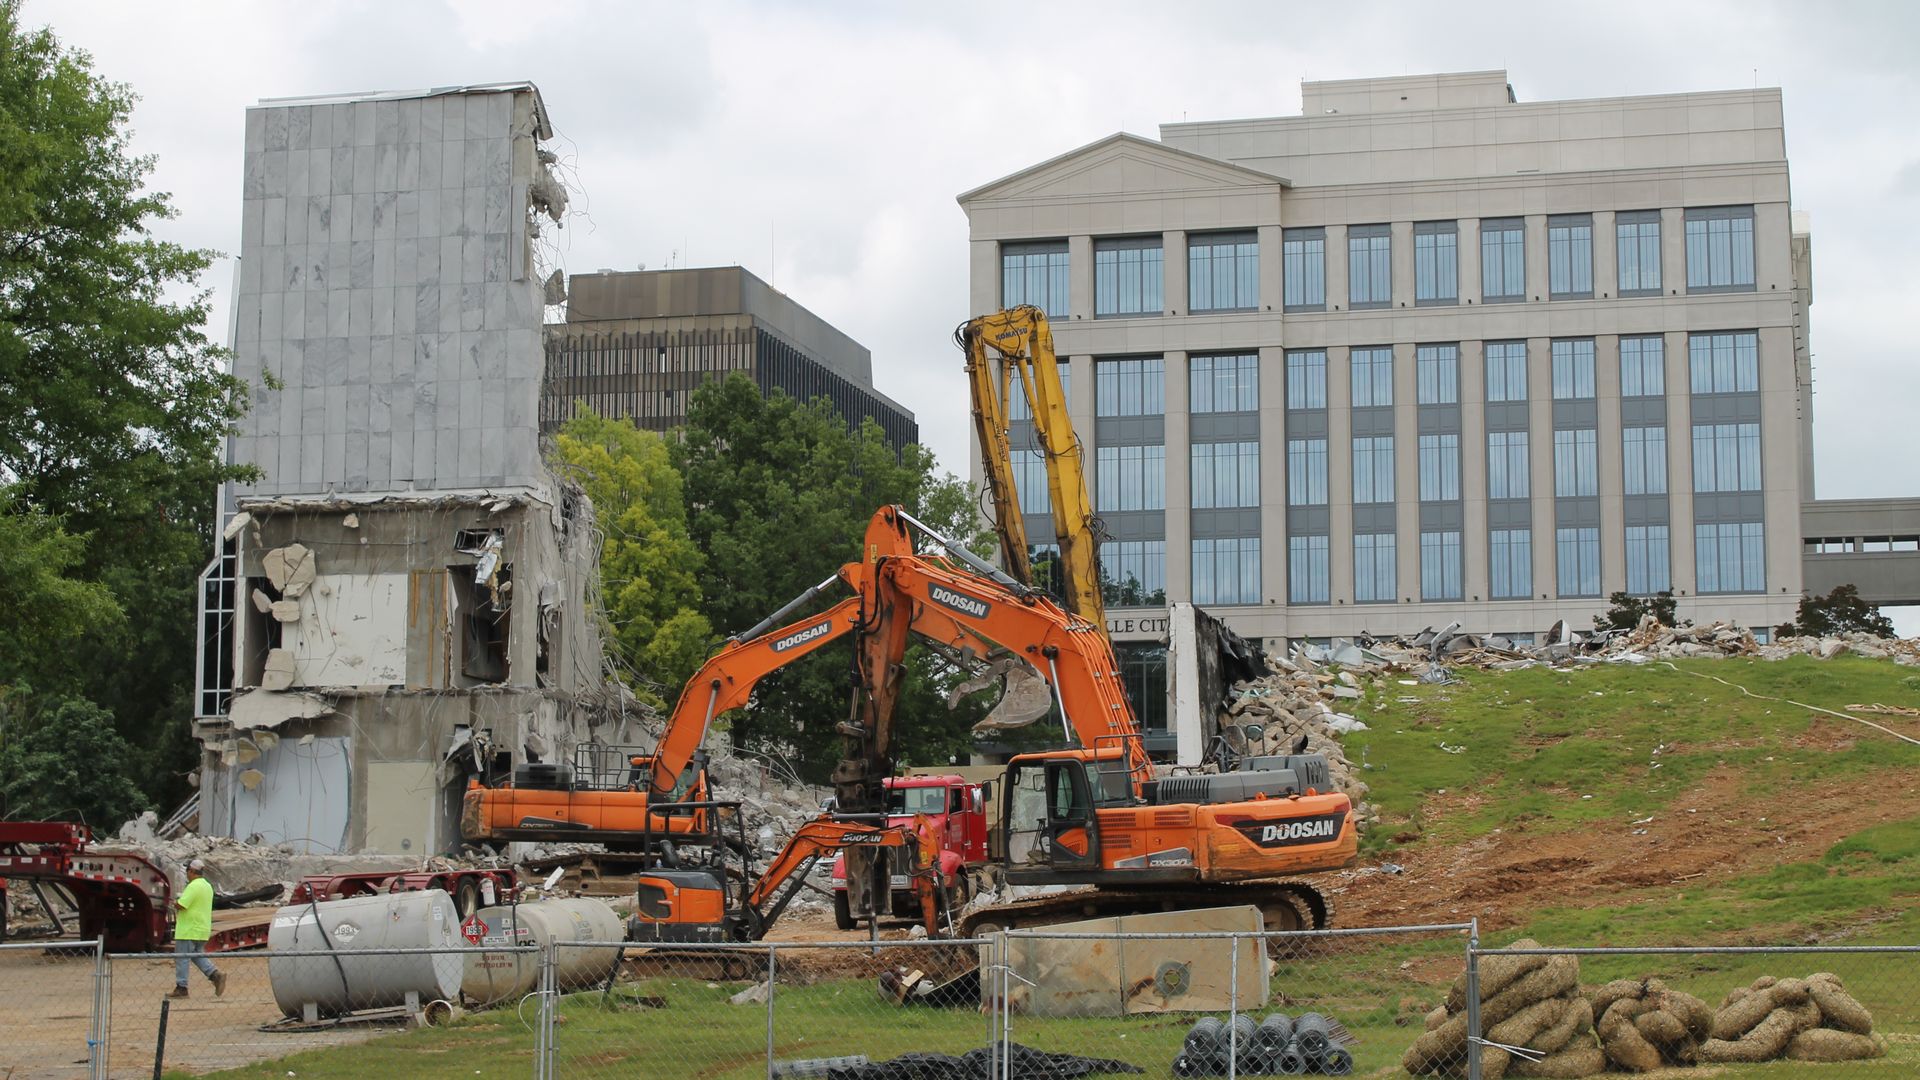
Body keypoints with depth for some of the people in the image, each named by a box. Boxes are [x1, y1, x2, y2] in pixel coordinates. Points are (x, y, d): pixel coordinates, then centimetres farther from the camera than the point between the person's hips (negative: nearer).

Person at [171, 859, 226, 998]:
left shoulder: (193, 886, -18)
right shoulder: (208, 886, 13)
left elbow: (181, 904, -25)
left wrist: (175, 903, -3)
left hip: (188, 931, -9)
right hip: (202, 930, 9)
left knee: (181, 958, 1)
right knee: (198, 955, 17)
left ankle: (181, 988, 3)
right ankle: (216, 975, 0)